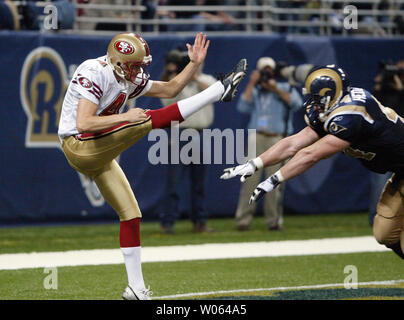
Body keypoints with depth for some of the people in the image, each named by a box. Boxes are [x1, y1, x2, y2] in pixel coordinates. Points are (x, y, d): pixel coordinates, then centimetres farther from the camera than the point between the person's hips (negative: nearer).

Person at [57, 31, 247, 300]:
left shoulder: (130, 79, 9)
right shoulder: (94, 74, -18)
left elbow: (170, 89, 17)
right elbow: (83, 124, -28)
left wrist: (195, 64, 6)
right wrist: (124, 118, -30)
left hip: (99, 155, 10)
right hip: (79, 147, -9)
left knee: (131, 215, 7)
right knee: (149, 120, -17)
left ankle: (136, 288, 13)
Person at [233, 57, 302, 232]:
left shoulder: (285, 88, 15)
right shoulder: (254, 92, 18)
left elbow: (296, 103, -4)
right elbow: (243, 107, 1)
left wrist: (276, 90, -7)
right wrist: (251, 84, 1)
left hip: (277, 140, -1)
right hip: (257, 138, 1)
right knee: (250, 178, -8)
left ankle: (274, 220, 1)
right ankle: (243, 219, -9)